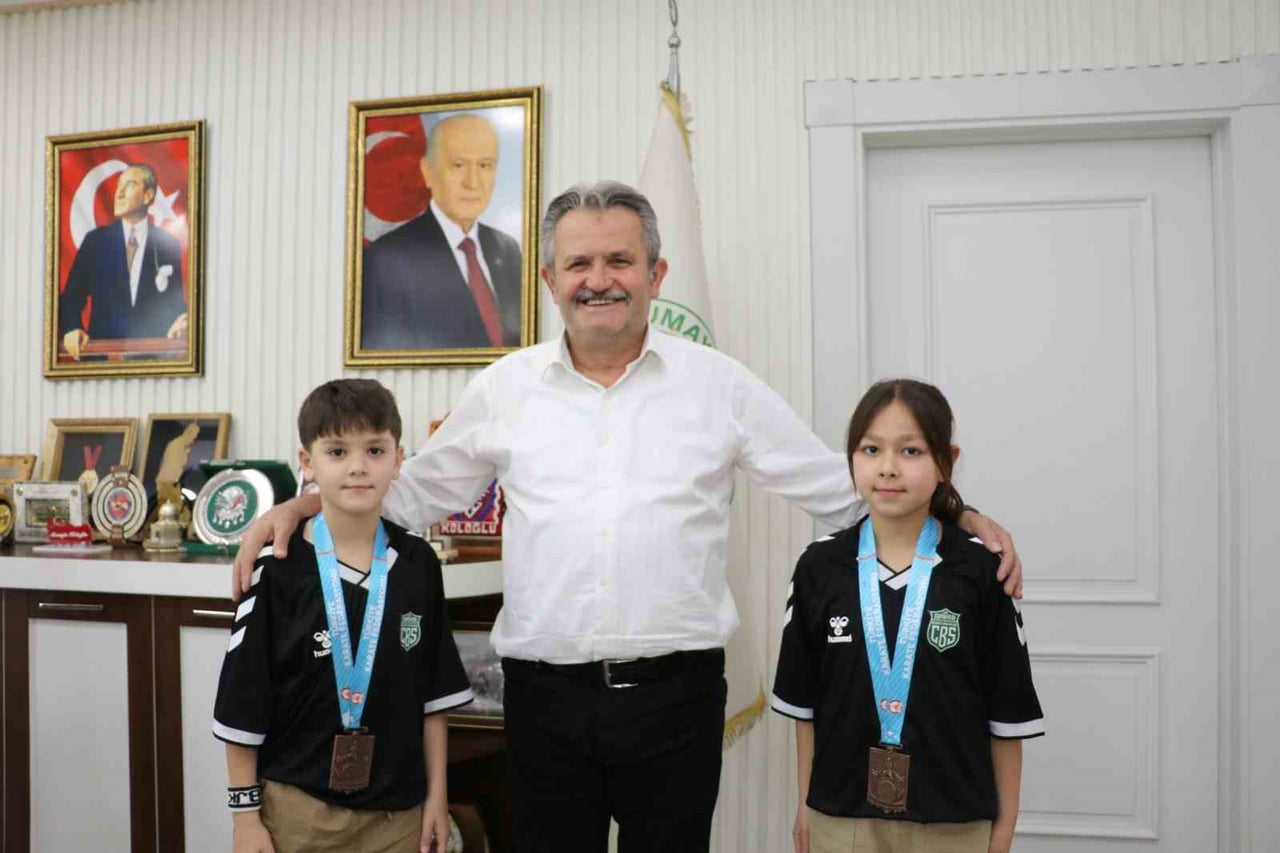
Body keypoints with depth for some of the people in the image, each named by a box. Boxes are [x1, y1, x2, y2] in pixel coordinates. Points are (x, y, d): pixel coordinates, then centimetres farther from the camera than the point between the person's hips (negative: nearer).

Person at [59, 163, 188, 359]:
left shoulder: (168, 244, 6)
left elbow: (175, 300, 9)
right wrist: (71, 329, -11)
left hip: (151, 349, -1)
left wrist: (181, 322, -13)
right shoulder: (95, 240, 9)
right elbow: (72, 295, 7)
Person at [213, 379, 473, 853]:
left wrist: (437, 795, 4)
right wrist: (246, 814, -4)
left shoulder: (417, 564, -2)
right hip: (296, 810, -2)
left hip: (397, 811, 2)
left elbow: (433, 693, 4)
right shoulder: (278, 571, -10)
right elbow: (243, 710, -5)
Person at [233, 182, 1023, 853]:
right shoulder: (506, 387, 5)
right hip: (546, 696, 1)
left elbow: (844, 489, 4)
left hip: (675, 692, -1)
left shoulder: (720, 384, 1)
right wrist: (299, 506, 3)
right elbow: (410, 493, 13)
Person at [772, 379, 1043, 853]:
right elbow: (804, 700, 4)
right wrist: (806, 803, 7)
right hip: (841, 814, 2)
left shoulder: (981, 571, -7)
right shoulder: (820, 567, -3)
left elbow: (1006, 711, -2)